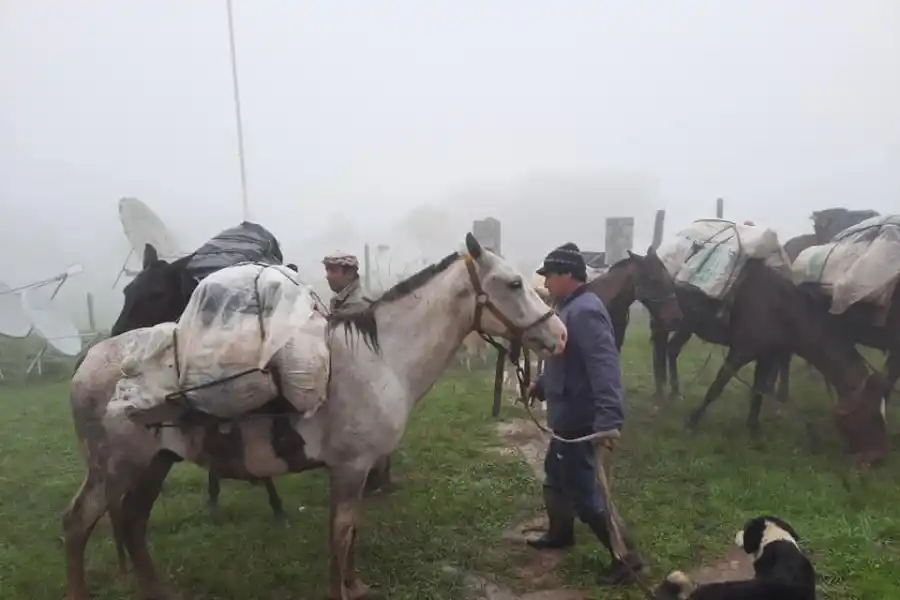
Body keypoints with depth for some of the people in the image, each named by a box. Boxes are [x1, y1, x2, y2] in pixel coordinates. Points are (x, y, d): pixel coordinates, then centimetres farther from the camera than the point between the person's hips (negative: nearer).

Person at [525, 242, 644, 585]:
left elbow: (604, 367, -34)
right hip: (565, 415, 10)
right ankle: (561, 533, 46)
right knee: (555, 476, 26)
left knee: (583, 494, 0)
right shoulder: (569, 307, 8)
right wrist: (542, 384, 32)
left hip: (577, 419, -10)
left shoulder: (585, 312, -24)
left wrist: (608, 419, -42)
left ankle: (627, 557, 13)